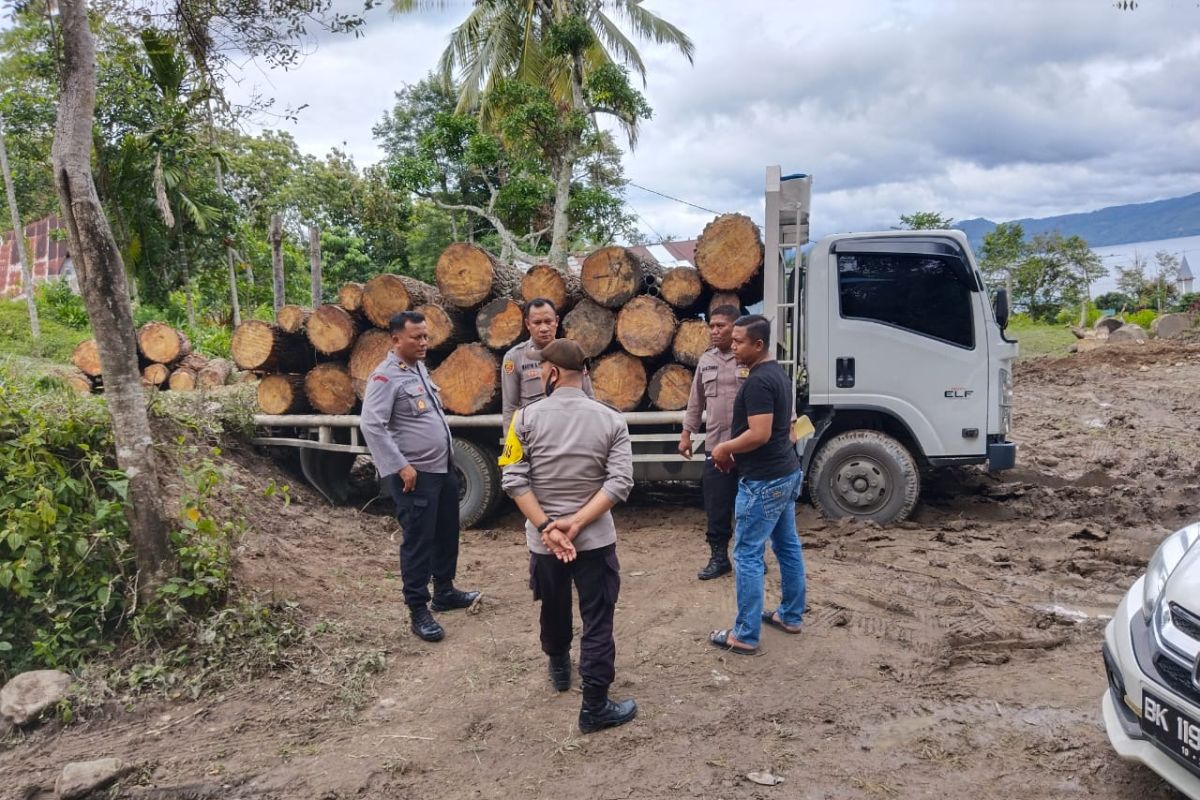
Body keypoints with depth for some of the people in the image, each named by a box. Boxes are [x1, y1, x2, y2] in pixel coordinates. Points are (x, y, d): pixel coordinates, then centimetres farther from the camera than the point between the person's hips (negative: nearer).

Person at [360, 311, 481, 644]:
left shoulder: (419, 367, 12)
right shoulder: (386, 376, -16)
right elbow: (372, 426, -23)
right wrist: (401, 467, -23)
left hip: (443, 467, 9)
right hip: (415, 474, -9)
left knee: (447, 533, 18)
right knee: (418, 541, -1)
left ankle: (444, 592, 34)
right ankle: (418, 611, 10)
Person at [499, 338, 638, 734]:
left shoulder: (527, 417, -8)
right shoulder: (611, 420, -5)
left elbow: (514, 480, -13)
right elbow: (620, 482, -13)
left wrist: (546, 526, -13)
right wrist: (576, 523, -15)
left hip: (542, 539, 1)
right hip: (595, 539, -1)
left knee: (554, 608, 24)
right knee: (597, 621, 7)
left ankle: (559, 668, 47)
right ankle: (595, 707, 11)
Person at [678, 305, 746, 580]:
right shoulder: (705, 360, 10)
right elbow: (696, 402, 15)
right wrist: (686, 433, 13)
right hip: (716, 445, 4)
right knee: (716, 507, 9)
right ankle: (719, 557, 22)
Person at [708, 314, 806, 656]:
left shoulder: (757, 382, -21)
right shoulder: (778, 374, 11)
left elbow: (759, 434, -27)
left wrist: (725, 448, -11)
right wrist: (735, 451, 16)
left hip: (764, 481, -10)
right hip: (787, 473, 10)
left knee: (747, 555, -3)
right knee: (788, 546, 18)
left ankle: (745, 635, 3)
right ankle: (791, 616, 32)